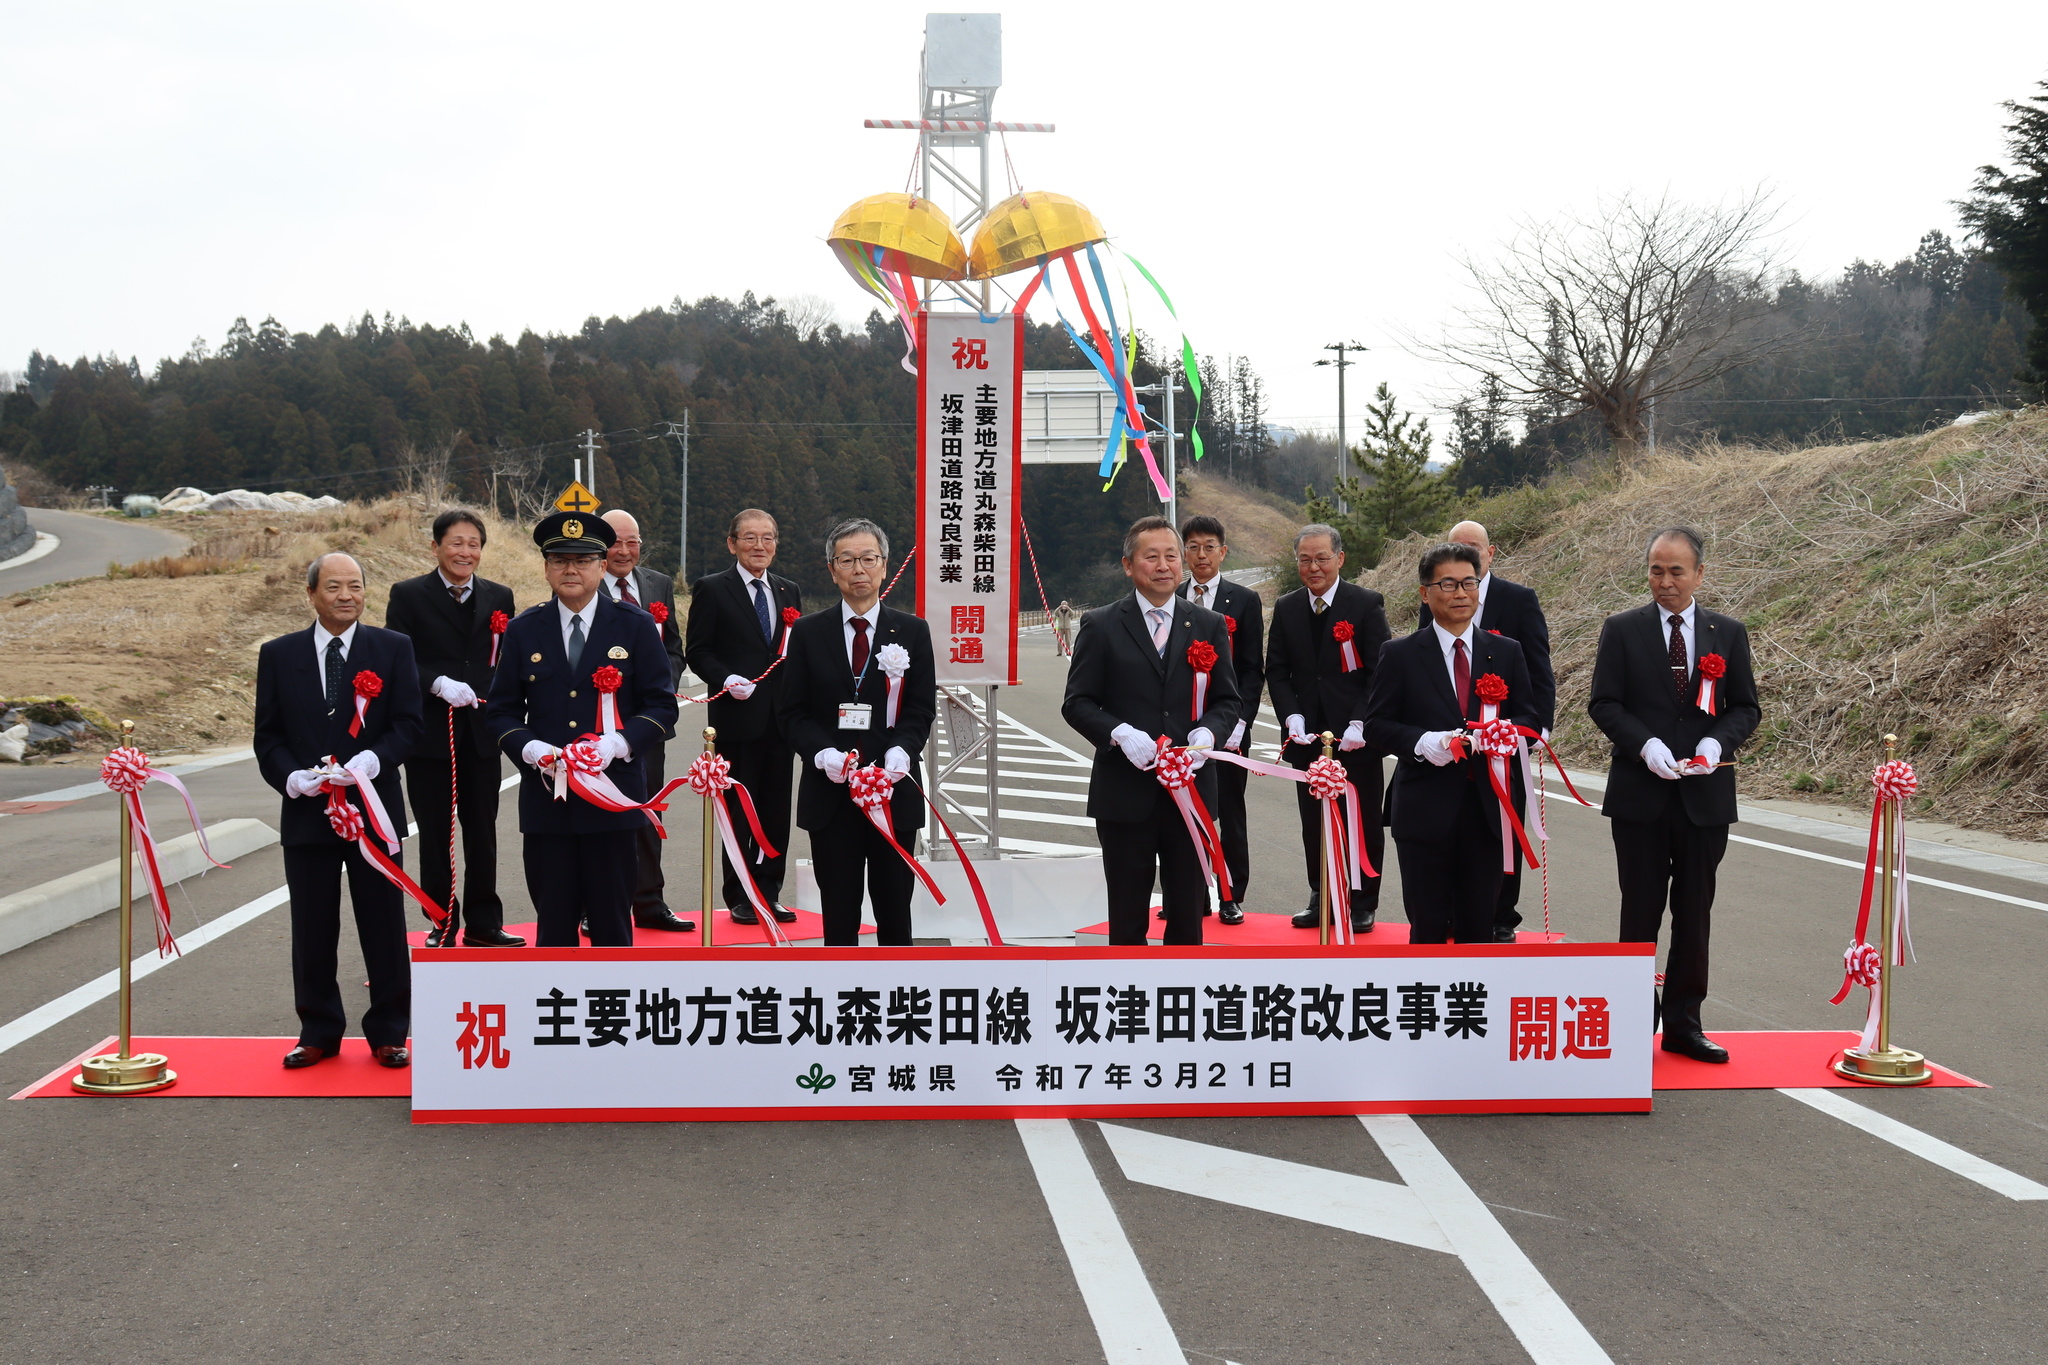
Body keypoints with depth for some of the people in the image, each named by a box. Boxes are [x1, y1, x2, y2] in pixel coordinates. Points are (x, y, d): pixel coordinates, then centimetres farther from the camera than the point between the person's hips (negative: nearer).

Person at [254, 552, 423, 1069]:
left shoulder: (393, 648, 2)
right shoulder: (278, 655, 6)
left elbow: (408, 724, -3)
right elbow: (268, 736, 5)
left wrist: (374, 759, -20)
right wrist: (290, 776, -13)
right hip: (306, 813, 1)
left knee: (385, 929, 5)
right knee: (312, 932, 8)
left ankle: (389, 1035, 16)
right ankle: (319, 1033, 22)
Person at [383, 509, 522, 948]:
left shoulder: (499, 597, 9)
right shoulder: (408, 595, 0)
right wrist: (439, 684, -22)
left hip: (482, 733, 3)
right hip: (429, 732, -2)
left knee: (482, 833, 8)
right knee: (435, 835, 6)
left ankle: (483, 923, 18)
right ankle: (442, 925, 16)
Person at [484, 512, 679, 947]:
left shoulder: (636, 627, 3)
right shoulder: (523, 630, 8)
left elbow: (661, 705, 1)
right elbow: (501, 710, 9)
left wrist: (617, 744, -16)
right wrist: (529, 748, -12)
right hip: (545, 799, 1)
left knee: (612, 922, 5)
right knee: (553, 921, 4)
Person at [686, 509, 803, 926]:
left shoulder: (789, 591, 15)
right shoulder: (712, 589, 0)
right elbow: (698, 651, -3)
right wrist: (726, 679, -19)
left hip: (781, 716, 4)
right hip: (738, 716, -4)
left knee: (777, 809, 7)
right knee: (740, 809, 2)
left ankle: (769, 892, 17)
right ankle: (739, 897, 11)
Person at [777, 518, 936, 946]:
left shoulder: (912, 631, 6)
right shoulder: (808, 632, 6)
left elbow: (922, 709, 3)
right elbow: (791, 710, 3)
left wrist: (901, 750, -17)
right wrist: (822, 753, -15)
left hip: (894, 788, 0)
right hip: (830, 792, 0)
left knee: (894, 905, 7)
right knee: (839, 908, 4)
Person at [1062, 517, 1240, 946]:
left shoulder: (1209, 626, 8)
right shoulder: (1101, 626, 1)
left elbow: (1227, 701, 9)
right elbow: (1077, 703, -1)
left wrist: (1207, 732, -12)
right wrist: (1119, 733, -19)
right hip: (1124, 793, -2)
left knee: (1188, 912, 8)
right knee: (1127, 915, 6)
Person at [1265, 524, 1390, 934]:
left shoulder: (1367, 604, -5)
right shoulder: (1286, 608, 6)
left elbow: (1379, 670, -7)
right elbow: (1276, 670, 7)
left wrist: (1360, 723, -16)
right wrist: (1292, 717, -8)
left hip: (1356, 736, -3)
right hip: (1307, 735, 3)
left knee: (1363, 821, 5)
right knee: (1313, 821, 10)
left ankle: (1363, 904, 16)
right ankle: (1321, 898, 22)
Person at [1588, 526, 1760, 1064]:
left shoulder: (1728, 633, 6)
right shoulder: (1622, 630, 0)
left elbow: (1746, 708, 7)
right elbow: (1603, 703, -3)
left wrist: (1716, 742, -12)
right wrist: (1645, 745, -18)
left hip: (1705, 794, 2)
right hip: (1639, 795, -2)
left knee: (1695, 913, 8)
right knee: (1641, 912, 4)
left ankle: (1683, 1023, 17)